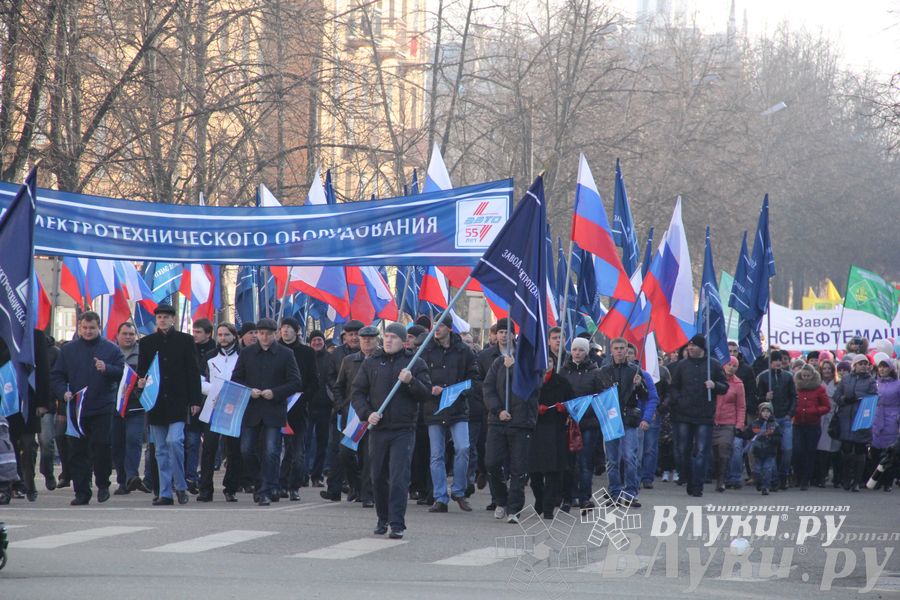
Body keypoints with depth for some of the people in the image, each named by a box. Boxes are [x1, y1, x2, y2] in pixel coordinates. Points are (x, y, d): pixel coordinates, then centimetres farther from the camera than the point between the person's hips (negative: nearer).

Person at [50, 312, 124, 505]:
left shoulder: (111, 349, 4)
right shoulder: (68, 350, 11)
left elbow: (123, 373, -2)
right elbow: (57, 375, 12)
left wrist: (106, 369, -21)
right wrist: (64, 392, -7)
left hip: (102, 410, -2)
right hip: (77, 409, 2)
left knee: (102, 448, -5)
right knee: (77, 451, 2)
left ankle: (103, 485, 14)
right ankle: (81, 492, 7)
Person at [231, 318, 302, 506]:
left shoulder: (285, 354, 1)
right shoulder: (246, 353, 8)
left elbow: (296, 383, 0)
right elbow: (236, 379, 10)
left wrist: (275, 393, -13)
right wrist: (249, 391, -9)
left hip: (274, 411, -3)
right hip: (251, 410, 3)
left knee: (271, 452, -7)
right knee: (245, 451, 2)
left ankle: (265, 491, -3)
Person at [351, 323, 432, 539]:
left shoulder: (415, 363, 4)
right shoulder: (371, 362, 9)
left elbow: (426, 393, 0)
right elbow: (357, 392, 9)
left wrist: (411, 381, -18)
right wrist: (366, 413, -6)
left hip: (403, 430, -3)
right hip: (377, 428, 3)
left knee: (399, 478, -10)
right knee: (378, 477, 10)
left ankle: (397, 524, -11)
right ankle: (382, 519, 24)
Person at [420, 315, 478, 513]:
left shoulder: (463, 351, 4)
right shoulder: (426, 351, 4)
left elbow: (473, 376, 9)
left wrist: (462, 389, -9)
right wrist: (430, 389, -13)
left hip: (458, 408, -1)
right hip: (434, 409, 1)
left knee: (463, 449, -13)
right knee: (437, 455, 3)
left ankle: (459, 492, 5)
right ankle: (440, 498, 7)